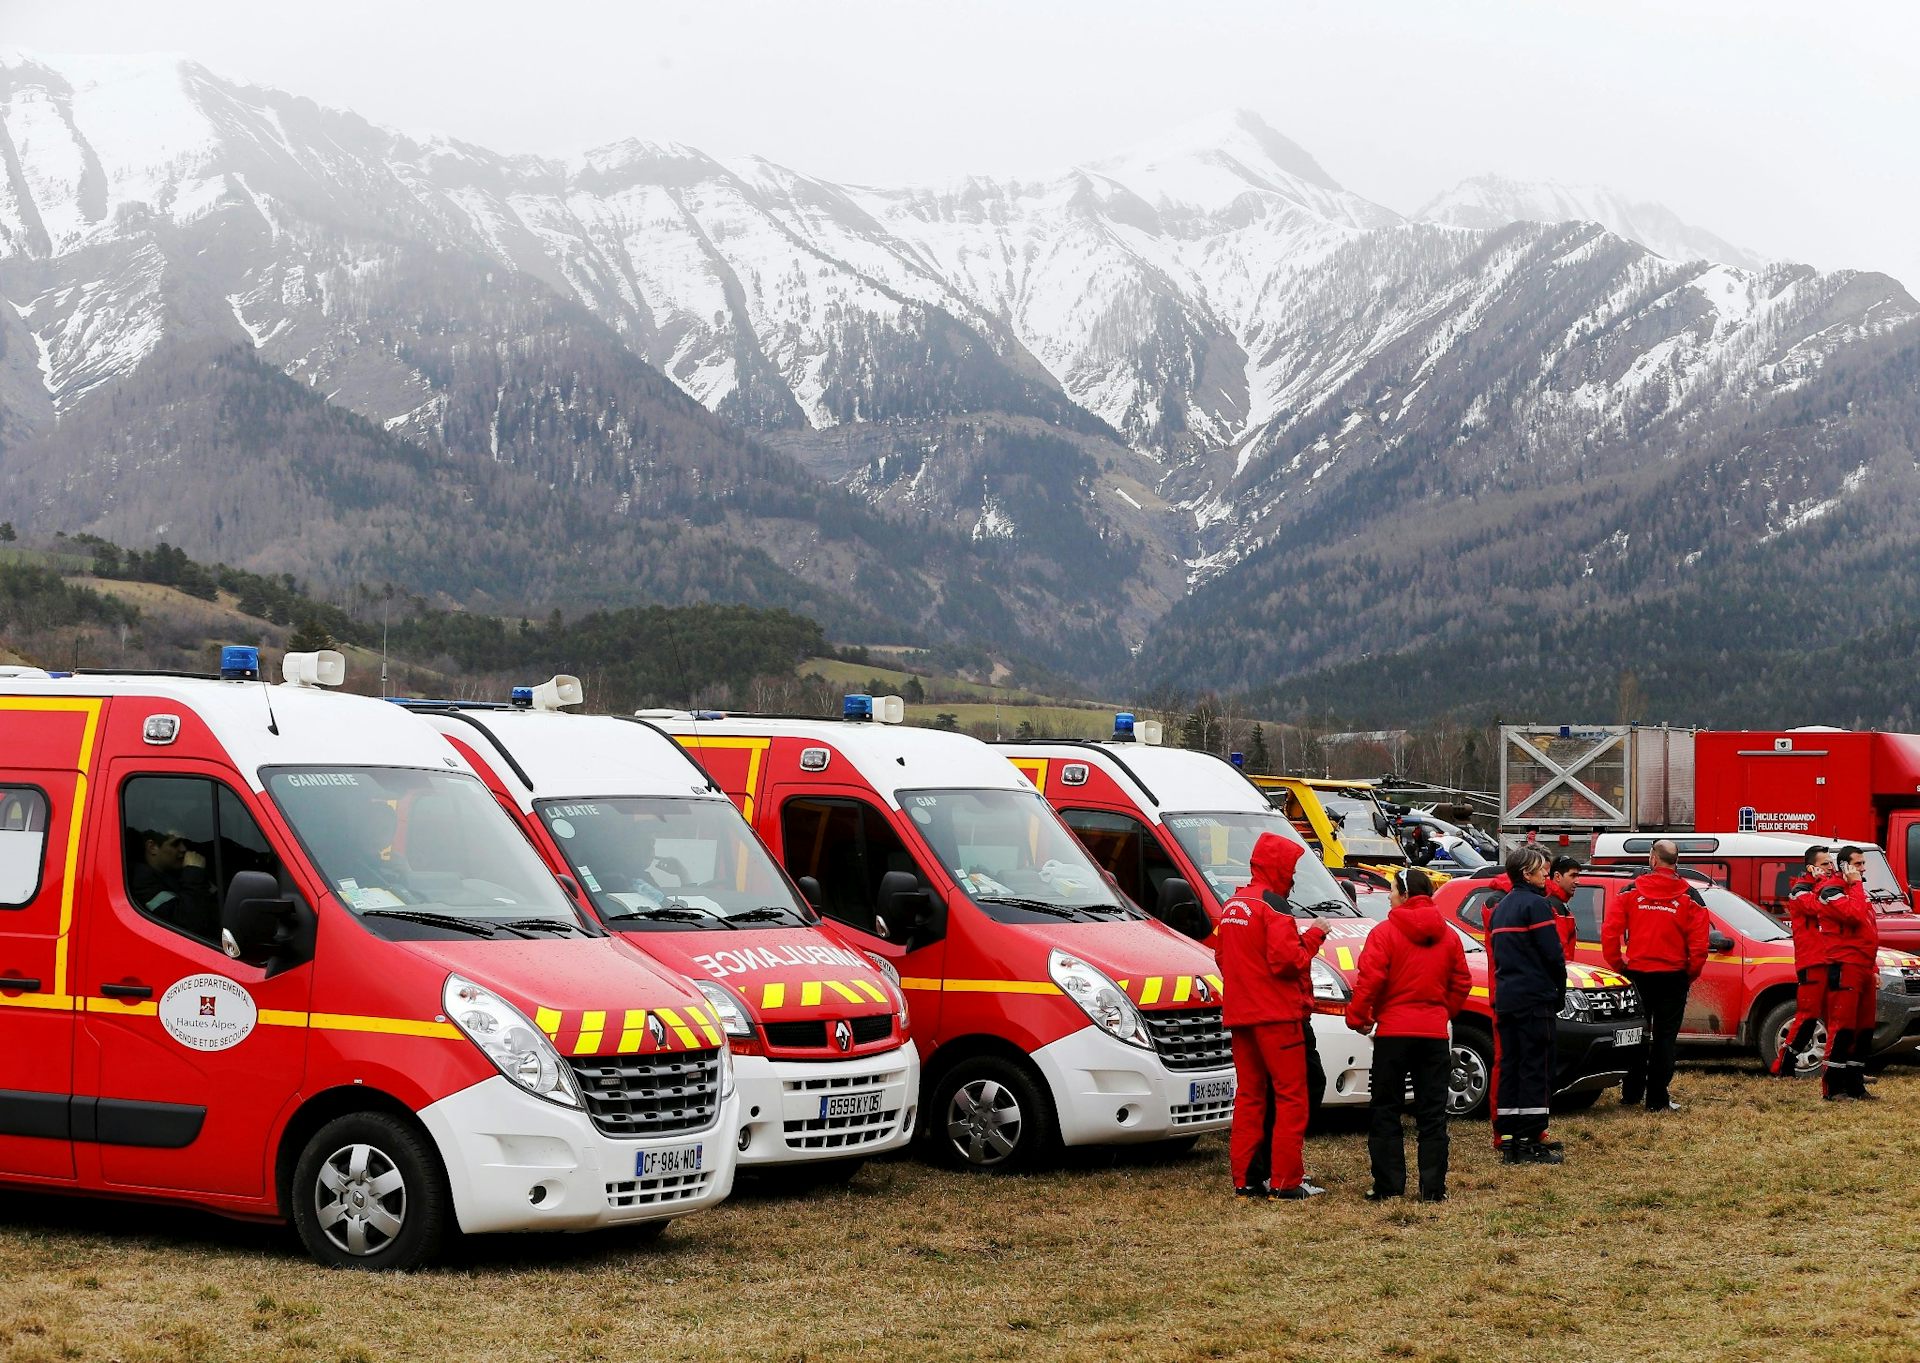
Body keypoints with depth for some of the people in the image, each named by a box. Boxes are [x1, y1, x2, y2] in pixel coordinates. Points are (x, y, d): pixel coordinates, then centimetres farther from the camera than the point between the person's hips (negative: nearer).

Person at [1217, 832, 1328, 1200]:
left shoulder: (1232, 906, 15)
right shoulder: (1272, 906, -13)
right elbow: (1286, 959, -20)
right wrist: (1312, 939, -5)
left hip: (1239, 1014, 8)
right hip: (1275, 1014, -8)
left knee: (1249, 1094, 12)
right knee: (1290, 1095, -3)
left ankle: (1245, 1179, 11)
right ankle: (1286, 1180, -6)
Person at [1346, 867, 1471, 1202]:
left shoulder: (1385, 932, -8)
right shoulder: (1448, 936, 8)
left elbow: (1369, 980, -14)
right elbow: (1461, 983, 10)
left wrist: (1358, 1017, -2)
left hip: (1393, 1031, -4)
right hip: (1435, 1031, 4)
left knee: (1386, 1111, 4)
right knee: (1432, 1114, 7)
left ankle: (1388, 1185, 2)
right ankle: (1433, 1187, 5)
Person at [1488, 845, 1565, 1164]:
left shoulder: (1501, 908, 16)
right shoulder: (1536, 904, -11)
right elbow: (1553, 954, -14)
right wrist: (1560, 990, 1)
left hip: (1505, 998, 8)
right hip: (1535, 999, -8)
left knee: (1510, 1066, 9)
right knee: (1535, 1067, -5)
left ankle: (1508, 1140, 9)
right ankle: (1530, 1141, -7)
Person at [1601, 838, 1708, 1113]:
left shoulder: (1631, 892, -2)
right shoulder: (1689, 898, -4)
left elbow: (1609, 932, -7)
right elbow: (1699, 944, -9)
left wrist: (1618, 964, 4)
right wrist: (1691, 974, 5)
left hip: (1637, 974, 1)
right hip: (1673, 976, -1)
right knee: (1665, 1037, 4)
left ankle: (1631, 1094, 17)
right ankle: (1657, 1099, 4)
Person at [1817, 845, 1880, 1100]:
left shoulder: (1857, 892, 24)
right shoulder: (1831, 891, -6)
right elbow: (1854, 915, -24)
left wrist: (1874, 969, 21)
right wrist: (1856, 884, -12)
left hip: (1864, 970, 9)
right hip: (1844, 969, -9)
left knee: (1864, 1031, 10)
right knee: (1842, 1029, -11)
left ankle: (1855, 1085, 15)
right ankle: (1832, 1088, -10)